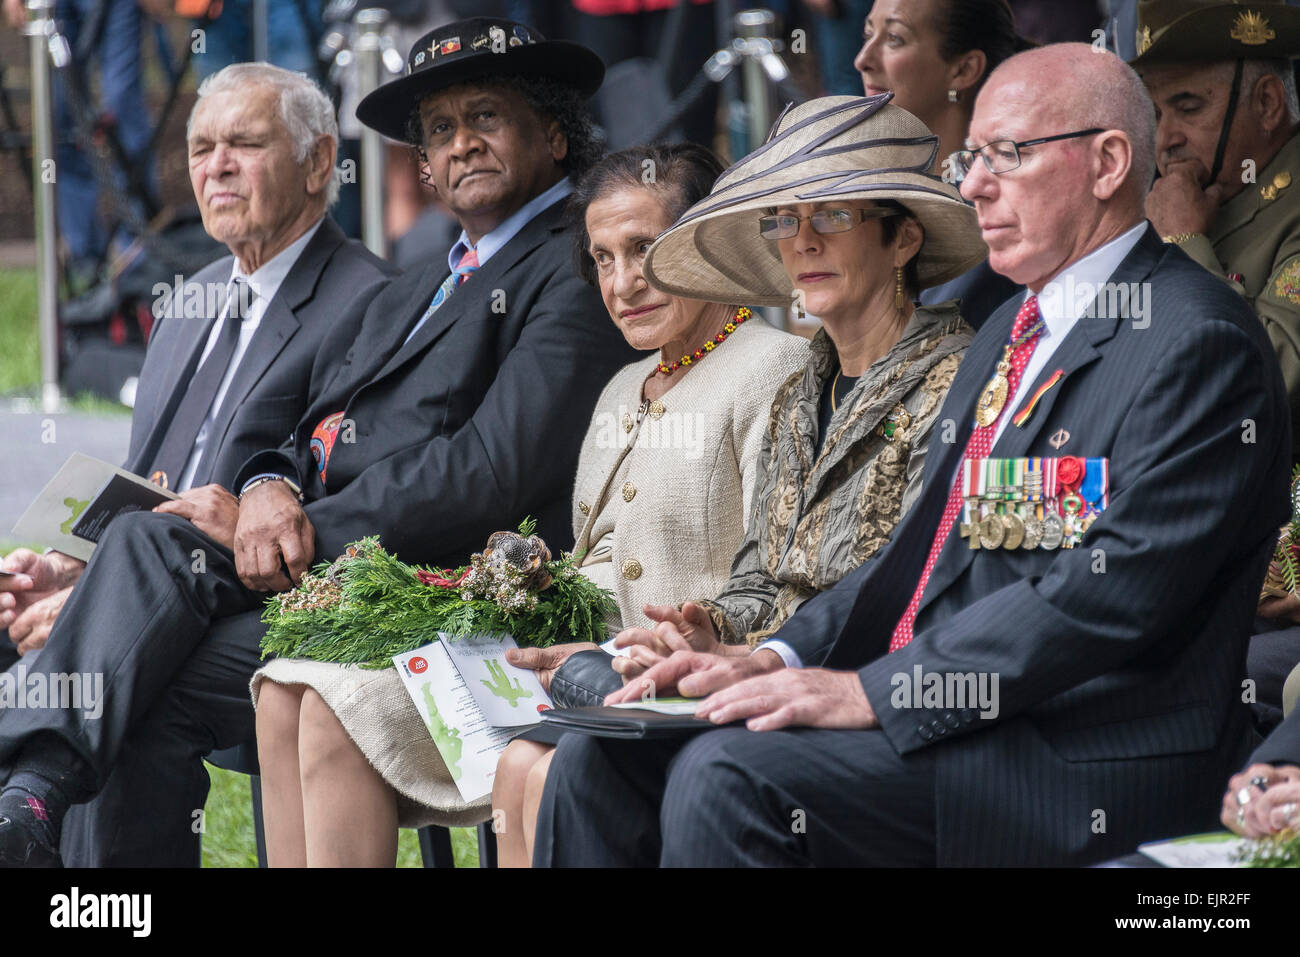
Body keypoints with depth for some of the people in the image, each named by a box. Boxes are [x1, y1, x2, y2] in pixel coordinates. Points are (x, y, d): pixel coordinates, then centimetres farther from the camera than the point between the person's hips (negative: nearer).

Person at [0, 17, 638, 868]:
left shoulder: (578, 277, -1)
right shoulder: (410, 295, 30)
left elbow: (492, 471, -12)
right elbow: (320, 431, 22)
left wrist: (315, 530, -12)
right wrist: (271, 488, -4)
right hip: (325, 562, 7)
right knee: (146, 541, -24)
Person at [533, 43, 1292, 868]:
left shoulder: (1198, 342, -11)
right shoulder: (1012, 333, 21)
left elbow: (1112, 592, -20)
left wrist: (872, 693, -21)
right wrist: (779, 660, 4)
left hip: (1086, 763, -9)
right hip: (937, 712, 9)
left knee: (728, 776, -27)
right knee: (604, 758, -2)